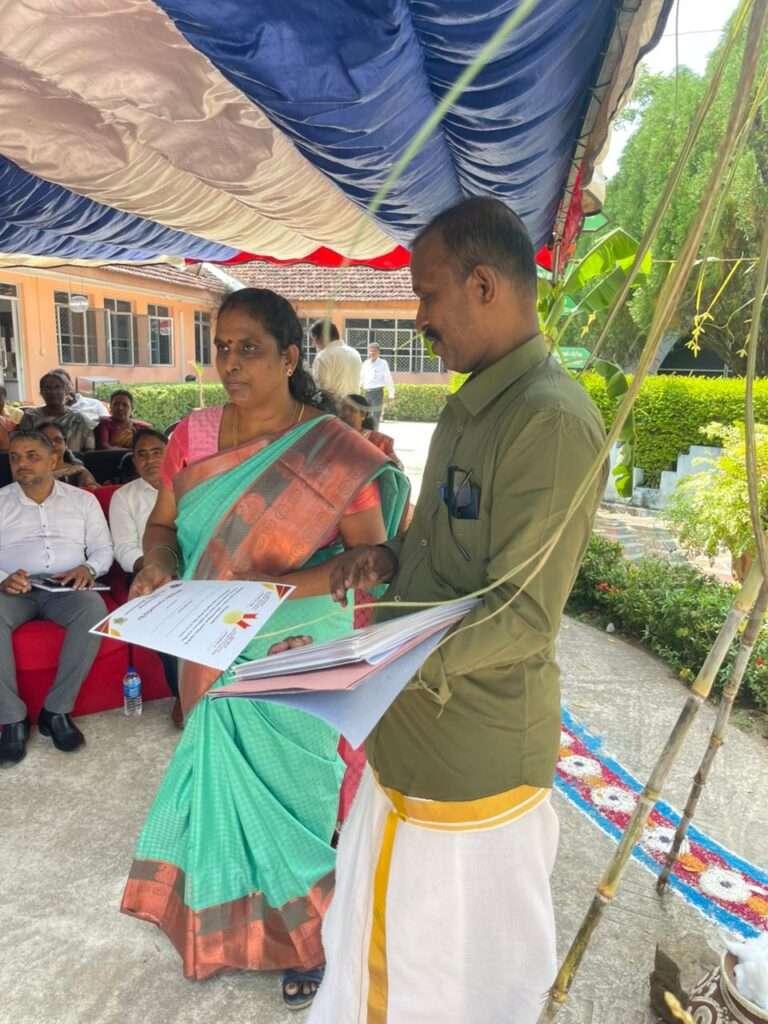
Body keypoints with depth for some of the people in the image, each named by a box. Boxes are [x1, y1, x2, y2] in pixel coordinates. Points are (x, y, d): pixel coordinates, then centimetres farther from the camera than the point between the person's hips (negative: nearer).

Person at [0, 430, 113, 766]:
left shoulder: (83, 500, 14)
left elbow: (104, 549, 11)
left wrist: (87, 568, -11)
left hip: (65, 589, 0)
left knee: (94, 609, -34)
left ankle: (57, 710, -21)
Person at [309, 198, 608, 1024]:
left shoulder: (552, 419, -21)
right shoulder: (470, 404, 9)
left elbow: (524, 615, -23)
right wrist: (390, 558, 1)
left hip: (477, 749, -8)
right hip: (411, 728, 9)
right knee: (388, 935, 27)